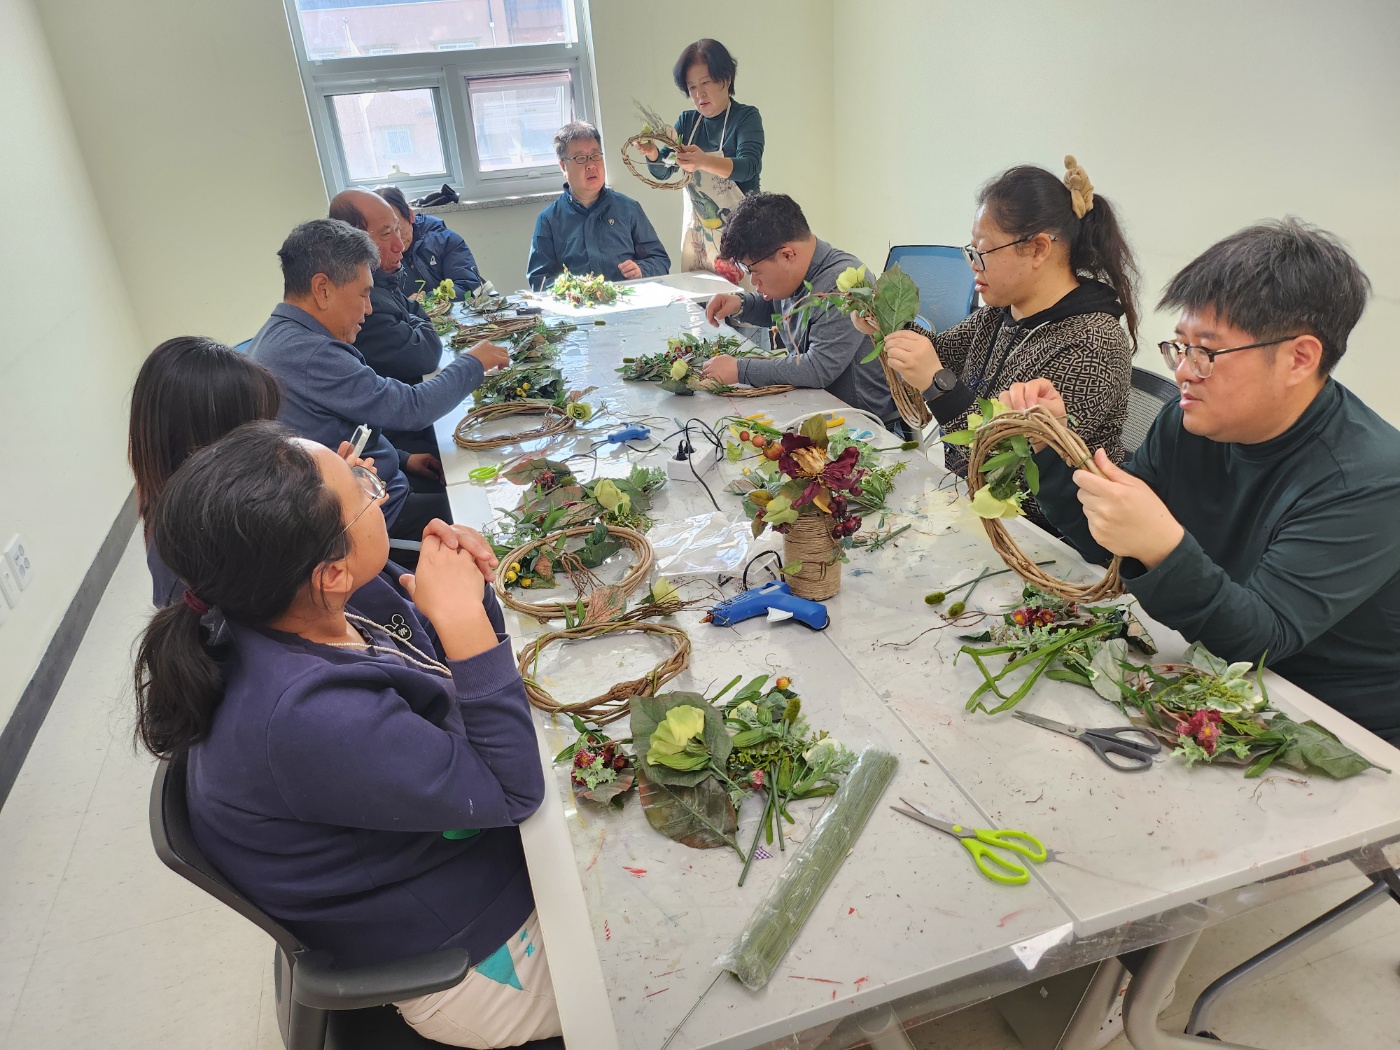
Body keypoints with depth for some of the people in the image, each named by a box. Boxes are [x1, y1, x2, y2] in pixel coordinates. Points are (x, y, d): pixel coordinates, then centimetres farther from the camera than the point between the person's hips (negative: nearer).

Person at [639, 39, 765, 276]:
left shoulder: (747, 117, -4)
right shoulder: (687, 122, 10)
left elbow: (749, 166, -21)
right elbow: (662, 171, 5)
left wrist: (704, 161, -37)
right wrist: (653, 154, -18)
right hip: (696, 235, 4)